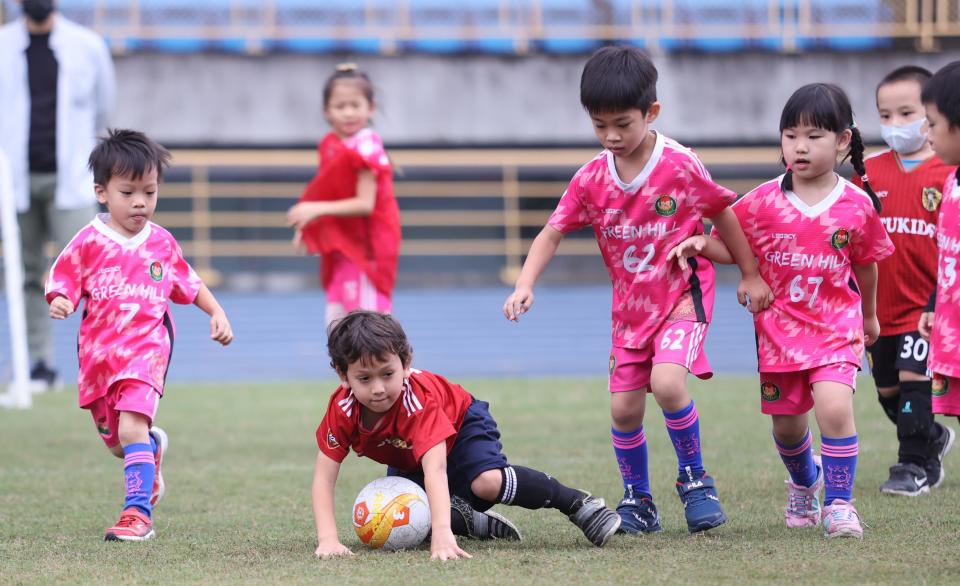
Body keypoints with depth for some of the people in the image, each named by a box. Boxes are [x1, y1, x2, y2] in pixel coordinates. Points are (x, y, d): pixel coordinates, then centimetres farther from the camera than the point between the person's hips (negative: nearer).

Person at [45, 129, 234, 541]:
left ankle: (138, 512, -19)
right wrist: (60, 303, -24)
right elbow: (63, 281, -2)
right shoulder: (89, 242, -4)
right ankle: (153, 447, 53)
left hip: (145, 349, -2)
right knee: (114, 441, 17)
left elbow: (188, 283, 18)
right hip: (98, 351, 2)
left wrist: (217, 312, 10)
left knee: (131, 427, -22)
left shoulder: (161, 243, 3)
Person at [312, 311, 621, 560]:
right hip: (407, 460, 5)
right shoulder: (343, 409, -32)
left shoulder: (418, 400, -42)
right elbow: (324, 477, -31)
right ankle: (473, 522, 9)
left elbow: (435, 468, -54)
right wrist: (328, 540, -45)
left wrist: (442, 535, -66)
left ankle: (577, 503, -16)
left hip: (461, 422, -5)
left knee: (487, 482, -34)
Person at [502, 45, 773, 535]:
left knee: (667, 381, -26)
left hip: (684, 295, -4)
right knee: (623, 407, 1)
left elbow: (723, 214, -1)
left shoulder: (680, 165, -15)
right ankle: (638, 502, 21)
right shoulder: (591, 179, -5)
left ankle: (694, 480, -4)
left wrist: (750, 275, 4)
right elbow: (552, 233, -4)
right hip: (630, 306, 4)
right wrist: (524, 285, -19)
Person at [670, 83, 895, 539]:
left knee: (835, 406, -22)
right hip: (778, 328, 2)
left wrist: (869, 315, 23)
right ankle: (805, 482, 45)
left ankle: (839, 502, -7)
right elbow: (733, 247, 4)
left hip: (836, 326, -2)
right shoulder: (763, 202, -6)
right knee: (786, 424, 12)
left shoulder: (857, 206, -5)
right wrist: (699, 244, -17)